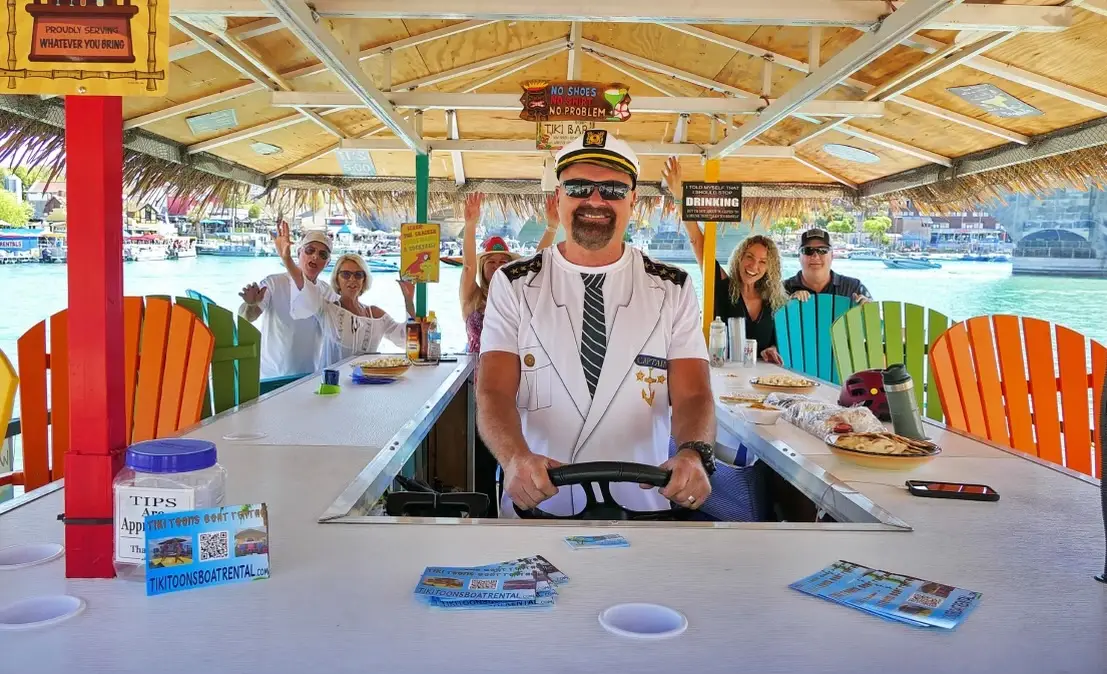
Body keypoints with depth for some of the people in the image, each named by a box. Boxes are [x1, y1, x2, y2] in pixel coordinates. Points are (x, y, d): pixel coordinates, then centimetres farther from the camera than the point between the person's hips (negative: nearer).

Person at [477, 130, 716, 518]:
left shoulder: (673, 289, 6)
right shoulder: (513, 285, 3)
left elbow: (692, 395, -1)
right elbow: (494, 392, -5)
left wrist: (694, 454, -22)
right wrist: (516, 457, -25)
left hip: (642, 503, 1)